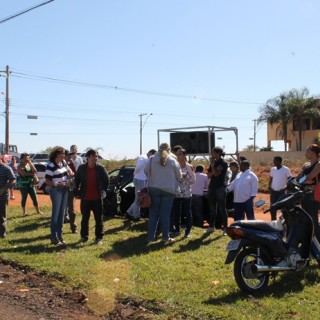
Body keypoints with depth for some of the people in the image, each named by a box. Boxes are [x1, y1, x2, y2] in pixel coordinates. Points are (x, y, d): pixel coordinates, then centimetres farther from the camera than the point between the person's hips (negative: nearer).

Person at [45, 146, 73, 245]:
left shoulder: (63, 162, 5)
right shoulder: (51, 166, -16)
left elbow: (68, 169, 25)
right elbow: (47, 181, -17)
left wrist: (71, 174, 4)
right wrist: (58, 184, -27)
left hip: (65, 190, 8)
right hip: (56, 191, -8)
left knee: (62, 213, 12)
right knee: (56, 213, -5)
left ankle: (59, 235, 21)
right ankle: (54, 237, 2)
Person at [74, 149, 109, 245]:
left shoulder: (101, 168, -4)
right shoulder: (81, 168, -1)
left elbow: (106, 180, 4)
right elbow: (76, 181, 9)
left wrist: (103, 191, 1)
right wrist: (77, 192, 5)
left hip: (97, 198, -1)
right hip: (85, 198, 1)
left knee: (99, 219, 5)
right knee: (85, 218, 12)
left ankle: (99, 237, 13)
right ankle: (84, 236, 23)